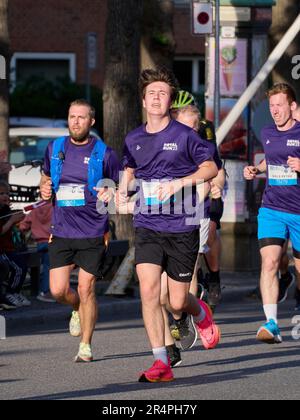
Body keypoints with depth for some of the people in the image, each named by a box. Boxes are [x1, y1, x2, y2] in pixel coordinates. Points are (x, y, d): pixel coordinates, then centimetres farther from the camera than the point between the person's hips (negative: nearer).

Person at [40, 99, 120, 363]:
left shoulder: (104, 153, -3)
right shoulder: (54, 149, 8)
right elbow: (46, 177, 24)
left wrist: (112, 193, -17)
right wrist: (45, 190, 2)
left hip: (93, 233, -3)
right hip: (61, 231, 3)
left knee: (86, 289, -5)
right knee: (58, 290, -3)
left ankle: (86, 346, 9)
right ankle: (78, 310, 32)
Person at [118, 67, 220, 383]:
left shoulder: (183, 135, -6)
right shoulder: (133, 139, 6)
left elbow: (210, 168, -2)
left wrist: (179, 183, -16)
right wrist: (123, 189, 5)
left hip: (182, 227, -3)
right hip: (147, 227, 3)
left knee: (177, 302, 1)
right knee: (148, 290, -15)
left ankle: (200, 313, 40)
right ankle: (161, 363, -10)